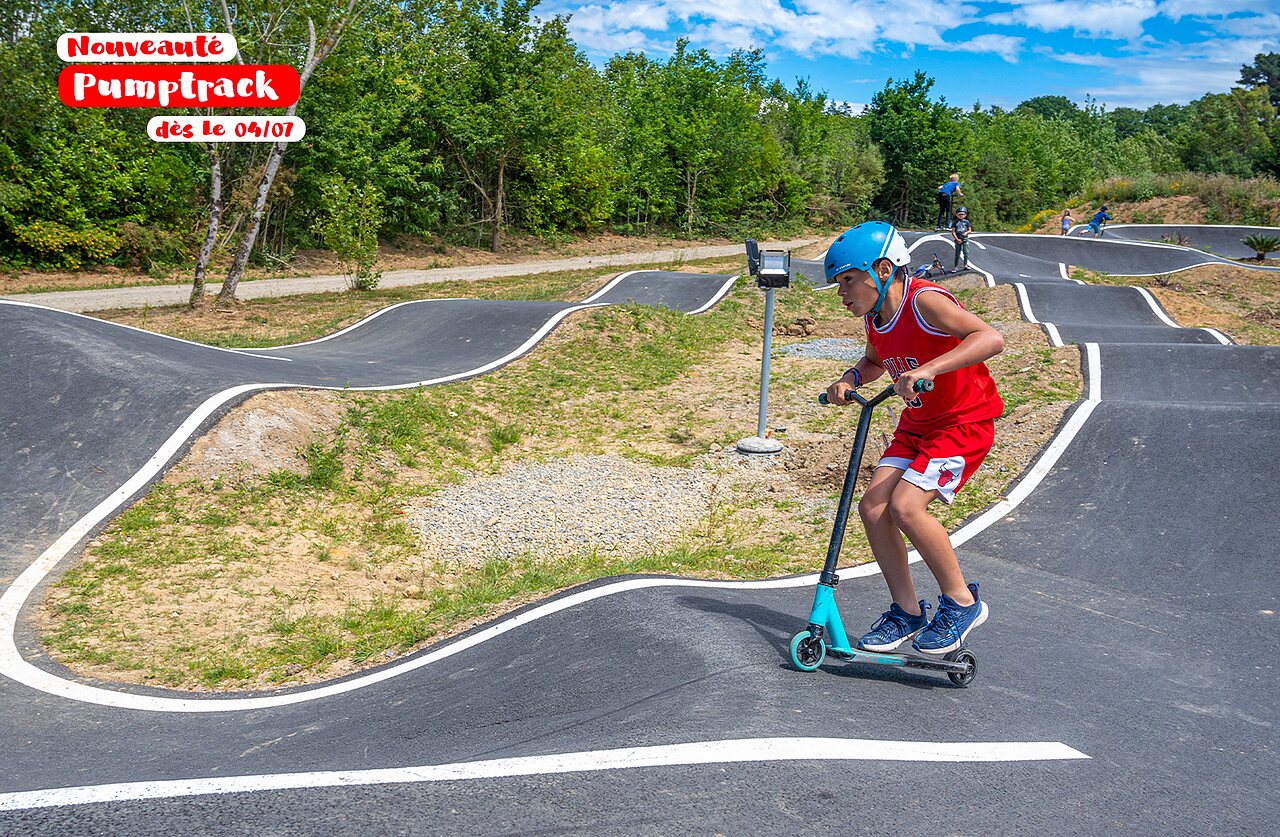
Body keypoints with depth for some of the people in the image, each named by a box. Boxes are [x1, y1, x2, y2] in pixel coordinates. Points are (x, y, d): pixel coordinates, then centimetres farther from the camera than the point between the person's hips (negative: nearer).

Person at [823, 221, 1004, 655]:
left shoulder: (924, 301, -22)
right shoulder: (875, 317, 3)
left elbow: (991, 339, -34)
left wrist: (928, 368, -42)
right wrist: (850, 379, 3)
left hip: (964, 422, -8)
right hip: (917, 424, 8)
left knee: (905, 506, -22)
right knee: (873, 506, -4)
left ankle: (962, 602, -1)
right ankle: (907, 612, 12)